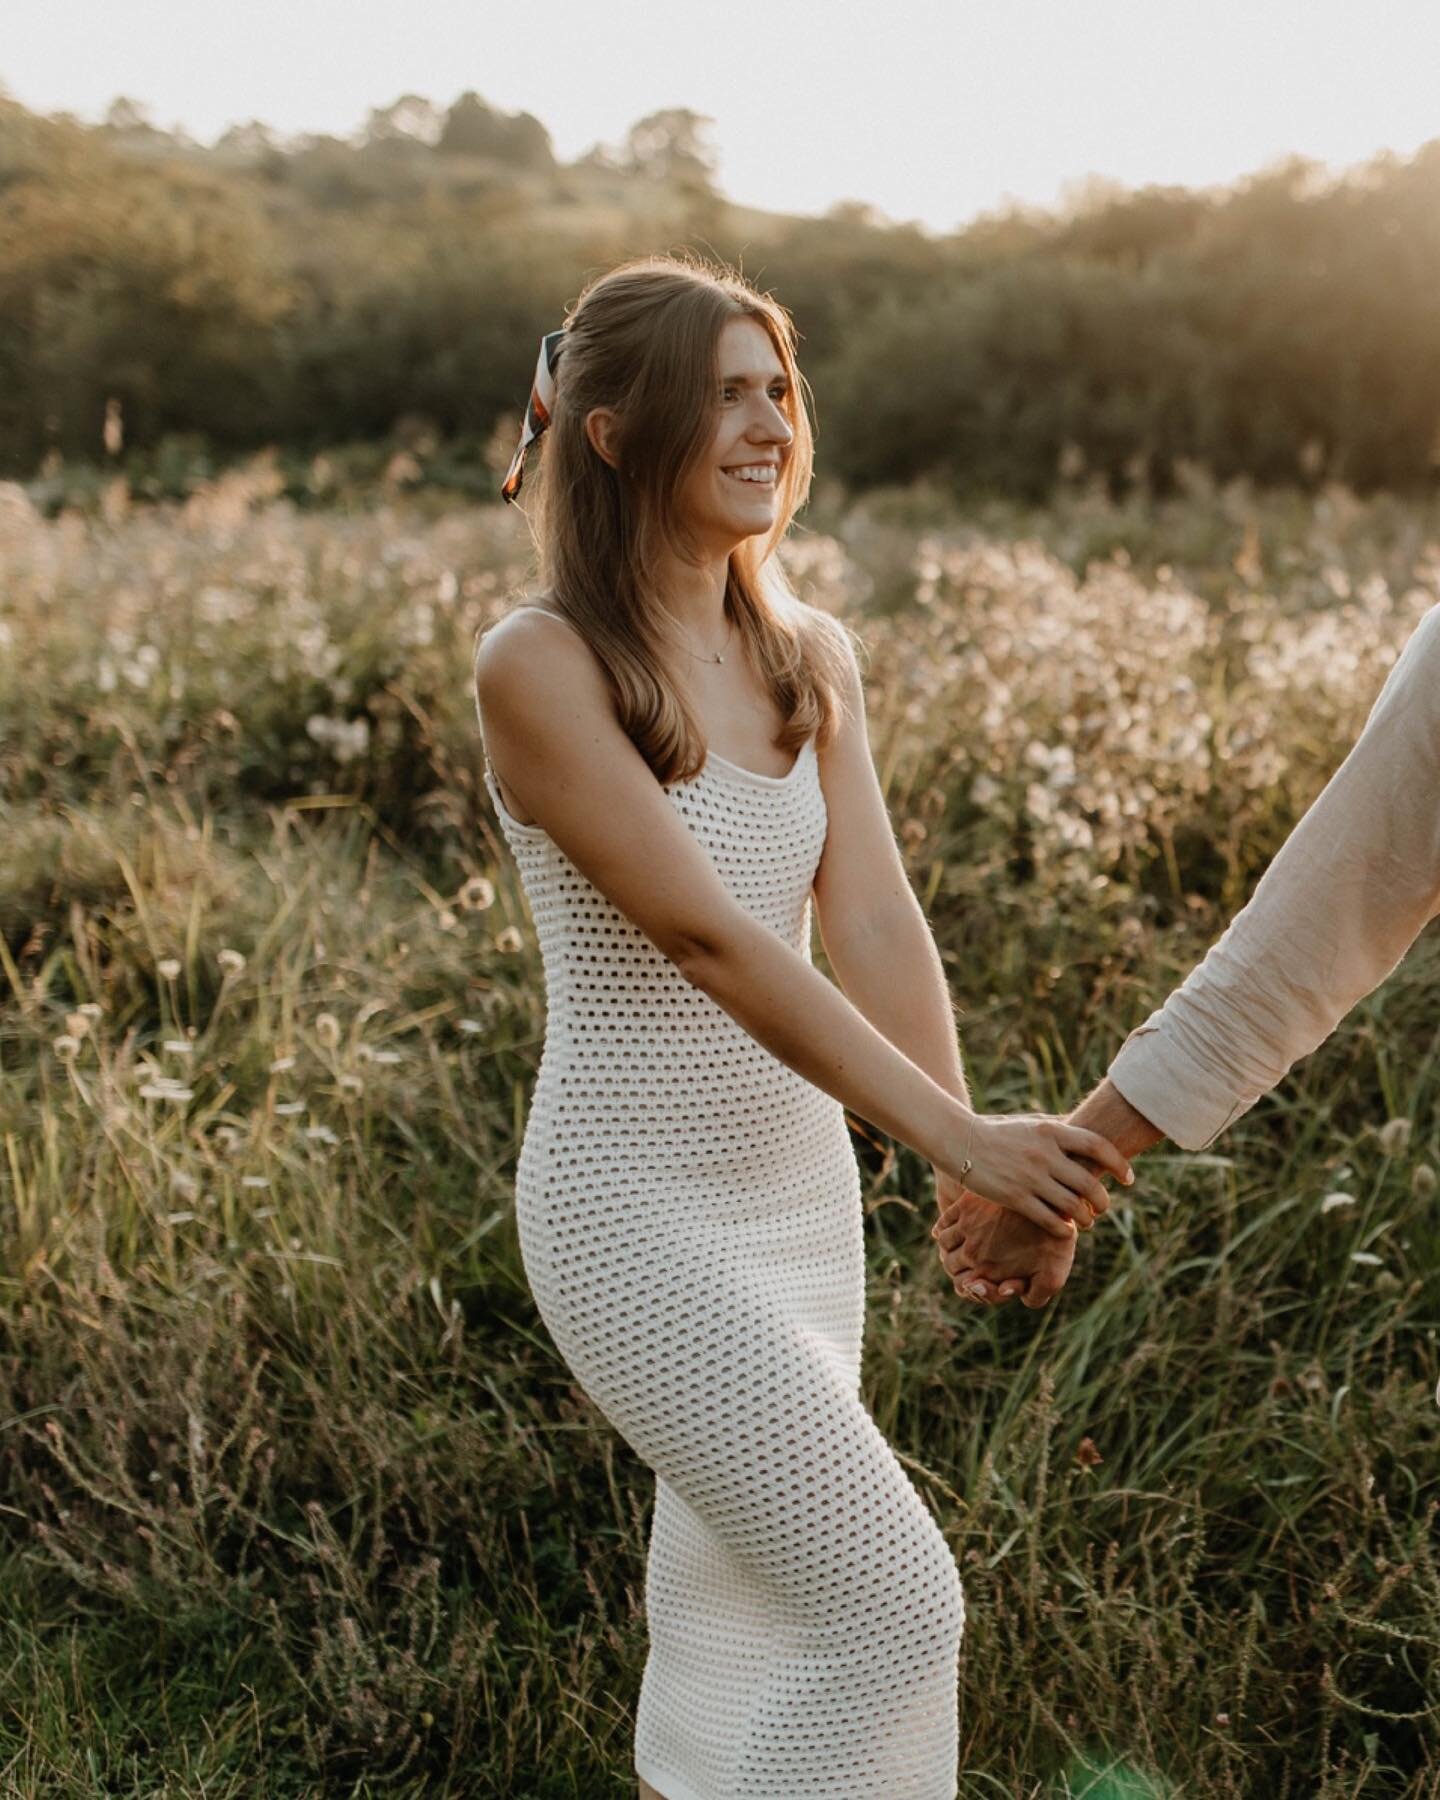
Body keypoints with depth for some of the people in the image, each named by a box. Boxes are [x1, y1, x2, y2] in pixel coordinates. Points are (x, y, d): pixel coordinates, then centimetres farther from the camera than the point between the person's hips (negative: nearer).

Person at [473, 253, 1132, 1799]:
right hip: (637, 1208, -6)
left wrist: (977, 1156, -19)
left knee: (741, 1606, 19)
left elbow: (875, 922, -6)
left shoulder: (811, 659, 4)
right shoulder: (538, 667, -16)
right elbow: (705, 935, -24)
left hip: (801, 1184, 7)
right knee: (894, 1601, -5)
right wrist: (956, 1140, -28)